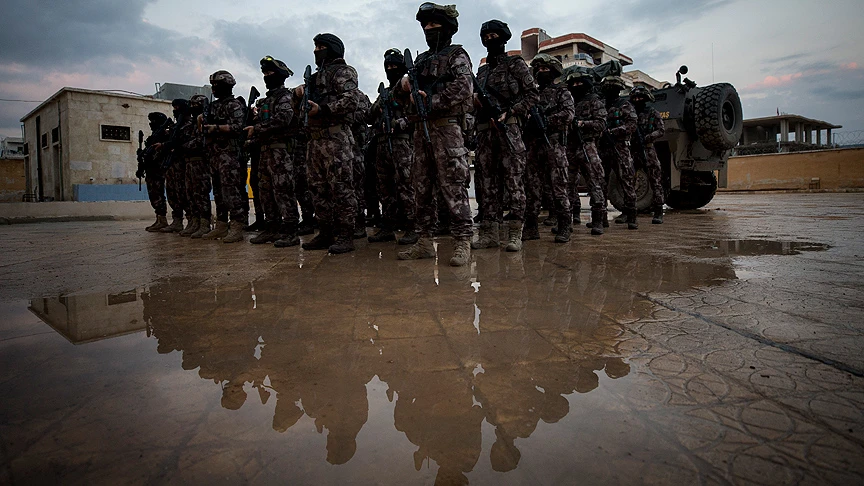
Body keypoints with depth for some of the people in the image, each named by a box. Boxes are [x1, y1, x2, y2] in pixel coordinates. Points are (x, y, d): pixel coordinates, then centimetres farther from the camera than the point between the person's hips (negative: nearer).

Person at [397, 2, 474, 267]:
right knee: (422, 188, 6)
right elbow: (411, 95, 23)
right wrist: (405, 87, 0)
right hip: (421, 128, 7)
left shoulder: (457, 55, 4)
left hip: (446, 128, -7)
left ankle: (462, 243, -8)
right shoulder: (421, 59, 23)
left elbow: (463, 88, -11)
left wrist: (431, 101, -14)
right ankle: (424, 242, 12)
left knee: (453, 187, -11)